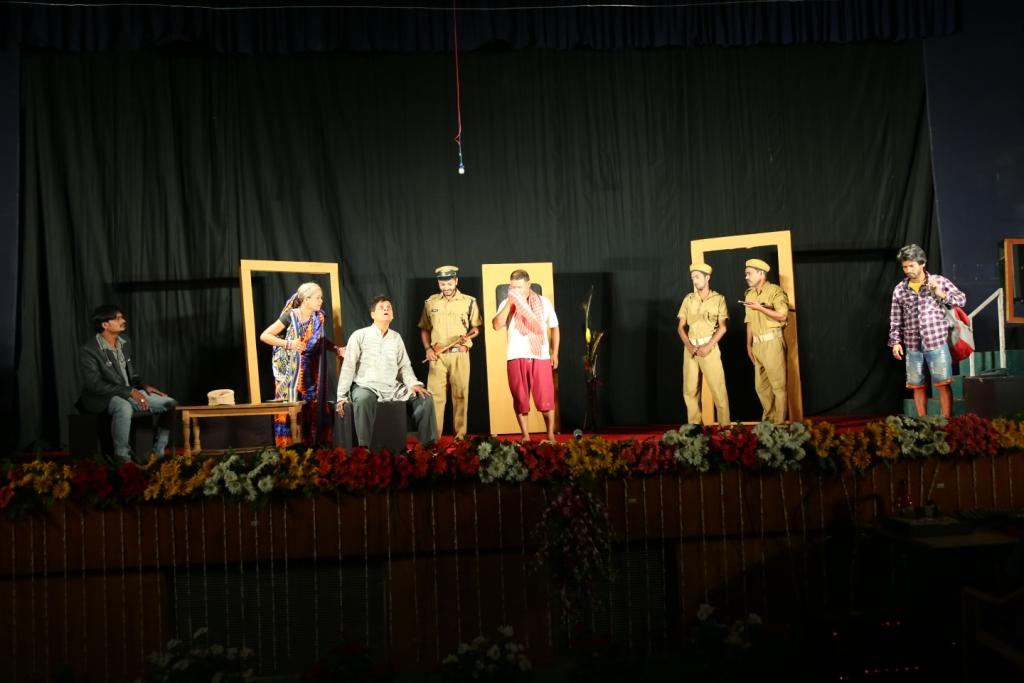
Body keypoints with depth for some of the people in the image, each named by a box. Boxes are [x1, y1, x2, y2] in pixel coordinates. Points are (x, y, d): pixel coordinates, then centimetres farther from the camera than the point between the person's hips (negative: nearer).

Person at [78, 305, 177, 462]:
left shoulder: (125, 342, 8)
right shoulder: (88, 350, -14)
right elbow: (95, 384, -21)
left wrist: (144, 386, -4)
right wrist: (130, 391, -26)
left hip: (130, 393, 7)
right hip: (102, 398, -7)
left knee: (170, 404, -7)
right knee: (124, 408, -41)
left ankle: (158, 453, 0)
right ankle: (122, 456, -25)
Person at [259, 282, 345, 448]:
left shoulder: (318, 317, 3)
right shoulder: (290, 316, -12)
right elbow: (264, 336, -11)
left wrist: (337, 349, 2)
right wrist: (288, 344, -21)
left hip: (310, 370, 5)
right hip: (290, 371, -5)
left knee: (312, 407, 5)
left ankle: (311, 445, 12)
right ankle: (288, 448, 5)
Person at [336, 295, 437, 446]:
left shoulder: (396, 337, 12)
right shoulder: (359, 335, -2)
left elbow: (404, 366, 13)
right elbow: (348, 367, -4)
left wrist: (414, 384, -6)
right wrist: (342, 396, -8)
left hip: (393, 387, 5)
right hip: (366, 386, -5)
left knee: (425, 399, -11)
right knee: (363, 400, -40)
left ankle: (429, 444, -1)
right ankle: (365, 449, -31)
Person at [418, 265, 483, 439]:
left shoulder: (469, 301, 4)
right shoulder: (430, 302, 9)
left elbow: (476, 327, 8)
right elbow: (424, 329, 14)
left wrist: (469, 335, -13)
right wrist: (427, 348, 1)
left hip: (460, 354, -1)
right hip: (437, 355, 1)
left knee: (460, 395, 1)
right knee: (435, 395, -2)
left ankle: (460, 434, 8)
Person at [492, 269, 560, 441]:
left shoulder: (544, 302, 5)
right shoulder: (506, 304, 4)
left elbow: (554, 328, 12)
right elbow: (497, 325, -11)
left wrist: (555, 353, 8)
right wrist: (509, 304, -15)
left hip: (541, 357, -1)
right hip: (516, 358, 1)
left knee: (546, 398, -1)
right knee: (520, 399, 5)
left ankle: (550, 435, 10)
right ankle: (525, 436, 14)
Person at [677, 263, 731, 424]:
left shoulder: (718, 299, 2)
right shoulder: (688, 299, 10)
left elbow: (722, 327, -2)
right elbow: (681, 327, 9)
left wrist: (708, 346, -13)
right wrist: (689, 346, -7)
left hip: (709, 347, -3)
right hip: (691, 347, 3)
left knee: (717, 387, -6)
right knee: (690, 389, 3)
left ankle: (725, 425, 0)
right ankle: (694, 425, 11)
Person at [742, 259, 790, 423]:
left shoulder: (775, 291, -7)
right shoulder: (749, 295, 15)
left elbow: (783, 316, -16)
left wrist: (760, 308, -18)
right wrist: (749, 345, 13)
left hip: (772, 342, -7)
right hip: (757, 344, 7)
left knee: (778, 384, -2)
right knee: (760, 385, 11)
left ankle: (779, 423, 3)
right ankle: (768, 418, 22)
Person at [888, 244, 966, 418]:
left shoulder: (939, 281, 1)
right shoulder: (899, 289, 6)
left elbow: (962, 299, 3)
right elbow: (895, 320, 9)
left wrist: (942, 294, -13)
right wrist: (895, 342, 3)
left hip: (937, 342, -2)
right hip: (912, 345, 2)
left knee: (943, 384, -4)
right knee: (918, 386, 8)